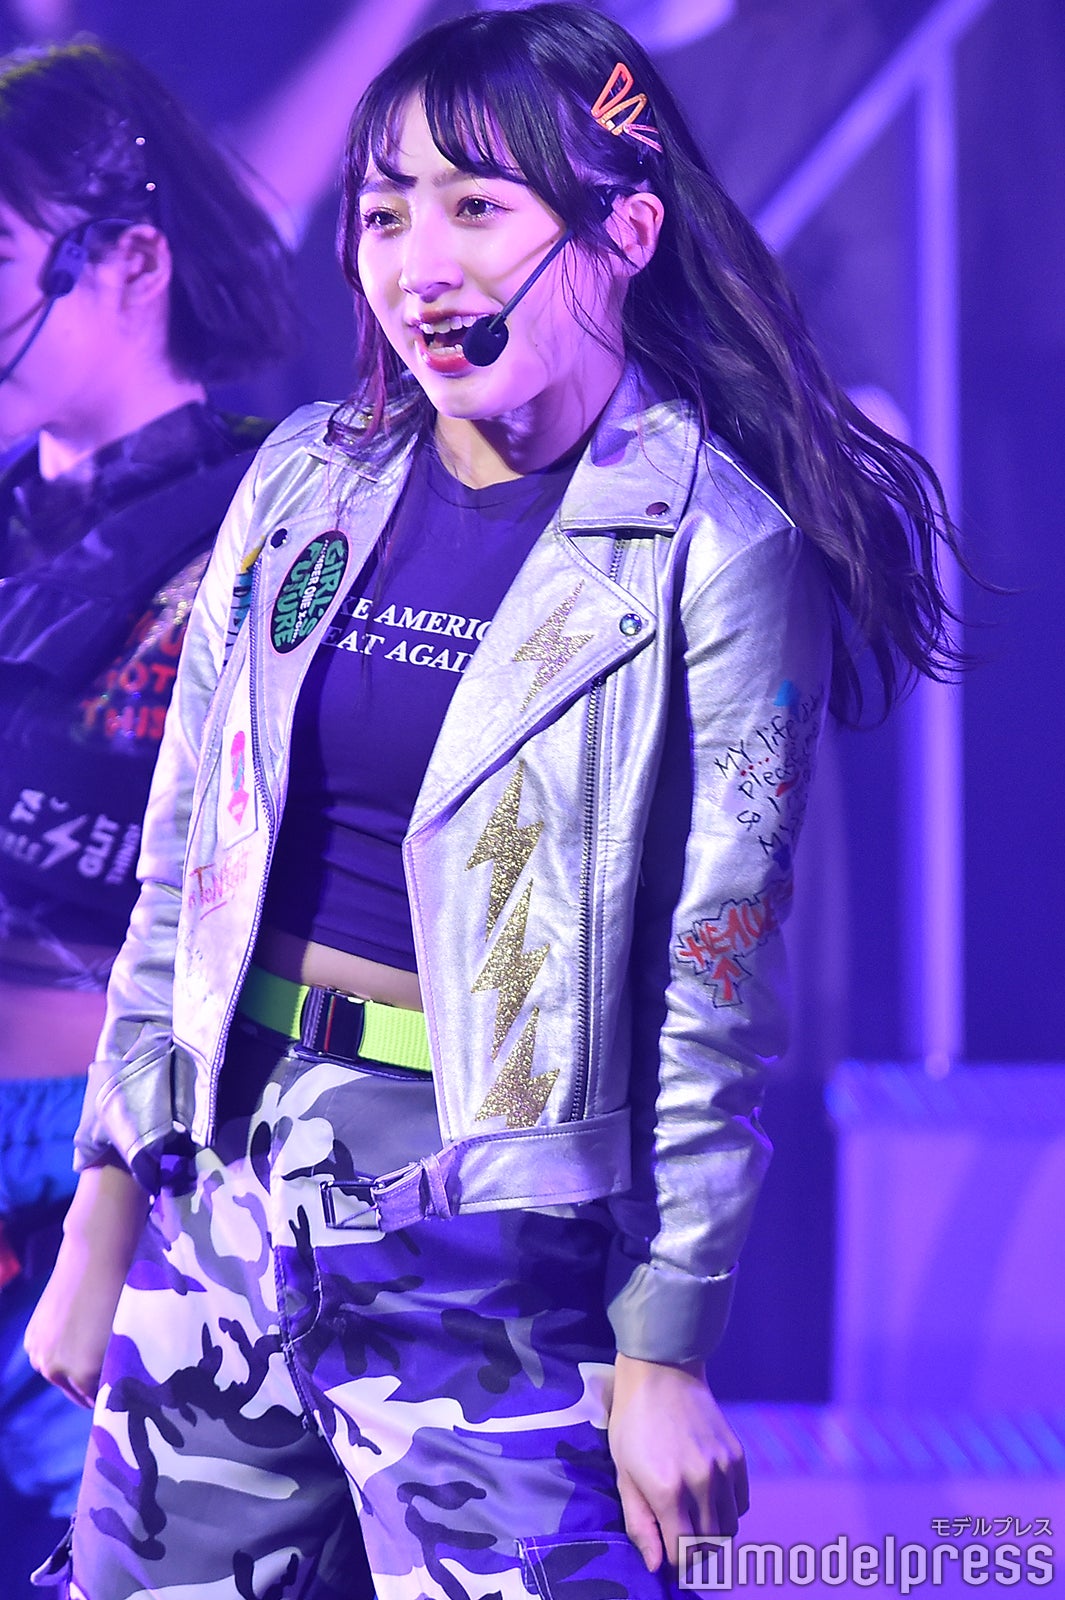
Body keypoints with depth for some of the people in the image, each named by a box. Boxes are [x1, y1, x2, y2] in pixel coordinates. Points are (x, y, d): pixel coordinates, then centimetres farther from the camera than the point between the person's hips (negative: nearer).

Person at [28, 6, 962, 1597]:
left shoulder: (716, 552, -9)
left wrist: (667, 1358, -9)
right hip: (226, 1183, 5)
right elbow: (181, 869, 9)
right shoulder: (307, 484, 5)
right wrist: (100, 1233, 9)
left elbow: (715, 989, -9)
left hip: (497, 1231, -5)